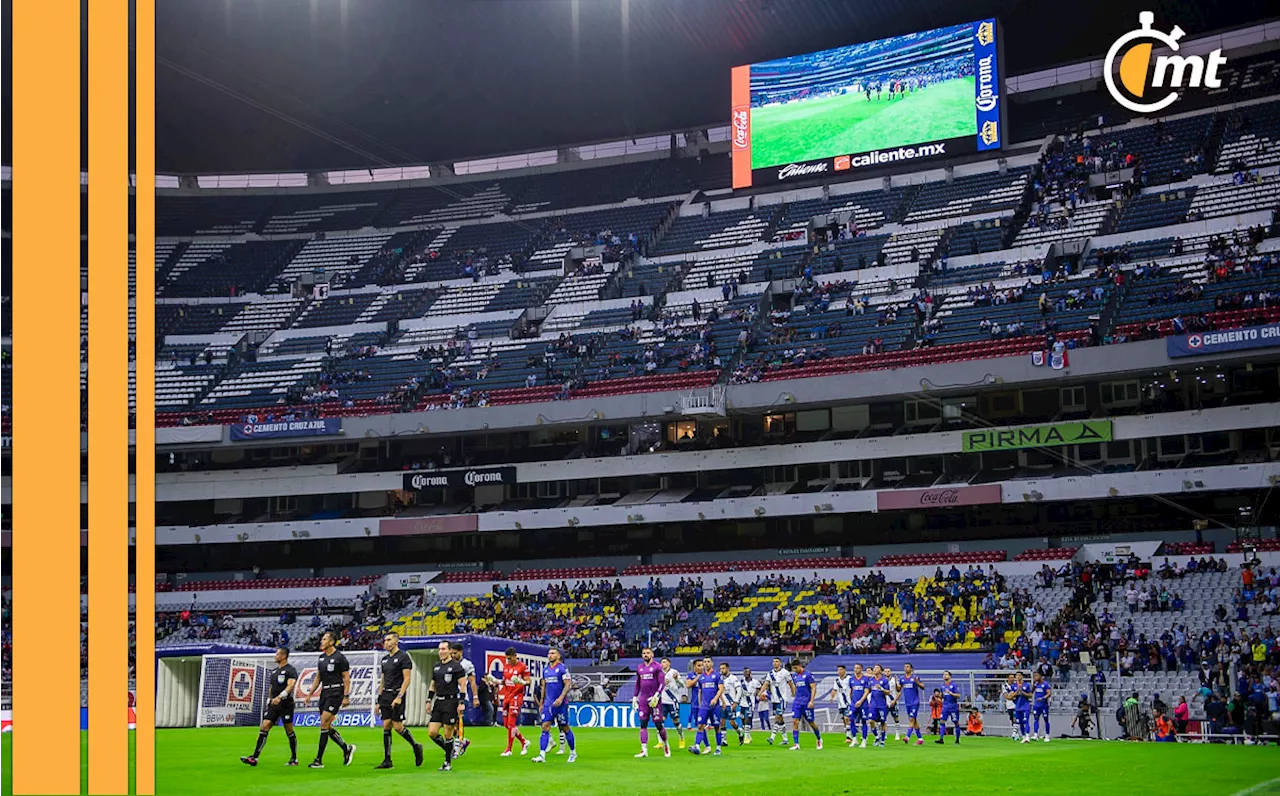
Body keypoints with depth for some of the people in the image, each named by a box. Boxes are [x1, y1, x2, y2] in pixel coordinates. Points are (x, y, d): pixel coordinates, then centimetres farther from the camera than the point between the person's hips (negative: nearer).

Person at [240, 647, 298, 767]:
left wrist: (280, 697, -34)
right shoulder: (274, 671, 17)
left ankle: (294, 759, 14)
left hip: (286, 704, -7)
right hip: (273, 704, 7)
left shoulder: (290, 670, -8)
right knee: (264, 728, -6)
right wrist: (268, 701, 18)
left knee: (289, 731, 1)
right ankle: (254, 758, -12)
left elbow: (290, 685, -22)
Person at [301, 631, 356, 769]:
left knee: (324, 724, -13)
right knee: (327, 727, 6)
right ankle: (347, 749, 23)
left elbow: (346, 678, -8)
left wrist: (346, 697, -14)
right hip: (324, 693, 8)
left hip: (336, 693, -8)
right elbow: (318, 677, 20)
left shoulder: (340, 658, -8)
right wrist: (310, 694, 15)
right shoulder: (322, 657, 13)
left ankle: (319, 760, -11)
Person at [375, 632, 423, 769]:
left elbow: (407, 678, -12)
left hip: (397, 695, -7)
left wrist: (399, 697, -20)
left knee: (397, 726, -9)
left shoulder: (403, 657, -7)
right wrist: (379, 700, 17)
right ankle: (387, 761, 2)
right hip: (385, 695, 7)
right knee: (386, 727, 2)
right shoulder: (385, 659, 16)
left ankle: (416, 746, 15)